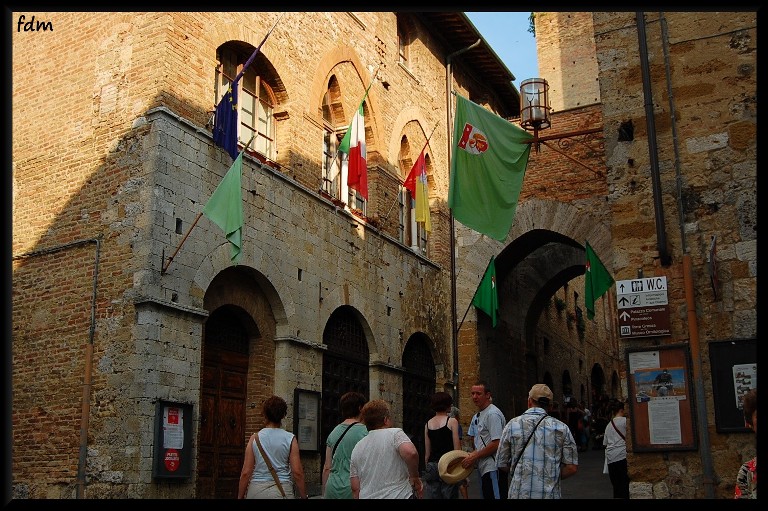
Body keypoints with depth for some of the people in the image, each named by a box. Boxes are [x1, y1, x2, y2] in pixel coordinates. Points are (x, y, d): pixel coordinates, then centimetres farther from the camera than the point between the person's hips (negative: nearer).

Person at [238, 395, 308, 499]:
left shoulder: (255, 438, -1)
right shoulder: (290, 439, -3)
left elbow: (246, 473, -3)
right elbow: (297, 472, -7)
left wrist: (240, 496, 7)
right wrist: (303, 496, 2)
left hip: (256, 490, 1)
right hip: (282, 490, -1)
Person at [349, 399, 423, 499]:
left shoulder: (357, 448, 9)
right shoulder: (395, 434, -4)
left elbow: (355, 488, 8)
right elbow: (410, 452, -24)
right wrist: (415, 478, -9)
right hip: (400, 495, -5)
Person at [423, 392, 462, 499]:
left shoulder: (428, 424, 10)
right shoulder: (452, 421, -2)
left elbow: (427, 452, 12)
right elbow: (457, 449, -5)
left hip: (431, 466, 4)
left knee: (432, 495, 6)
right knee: (449, 495, 1)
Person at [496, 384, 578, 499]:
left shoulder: (512, 425, -1)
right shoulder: (561, 428, -1)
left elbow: (501, 464, 4)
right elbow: (572, 467, -2)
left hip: (519, 493, 0)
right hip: (551, 493, 0)